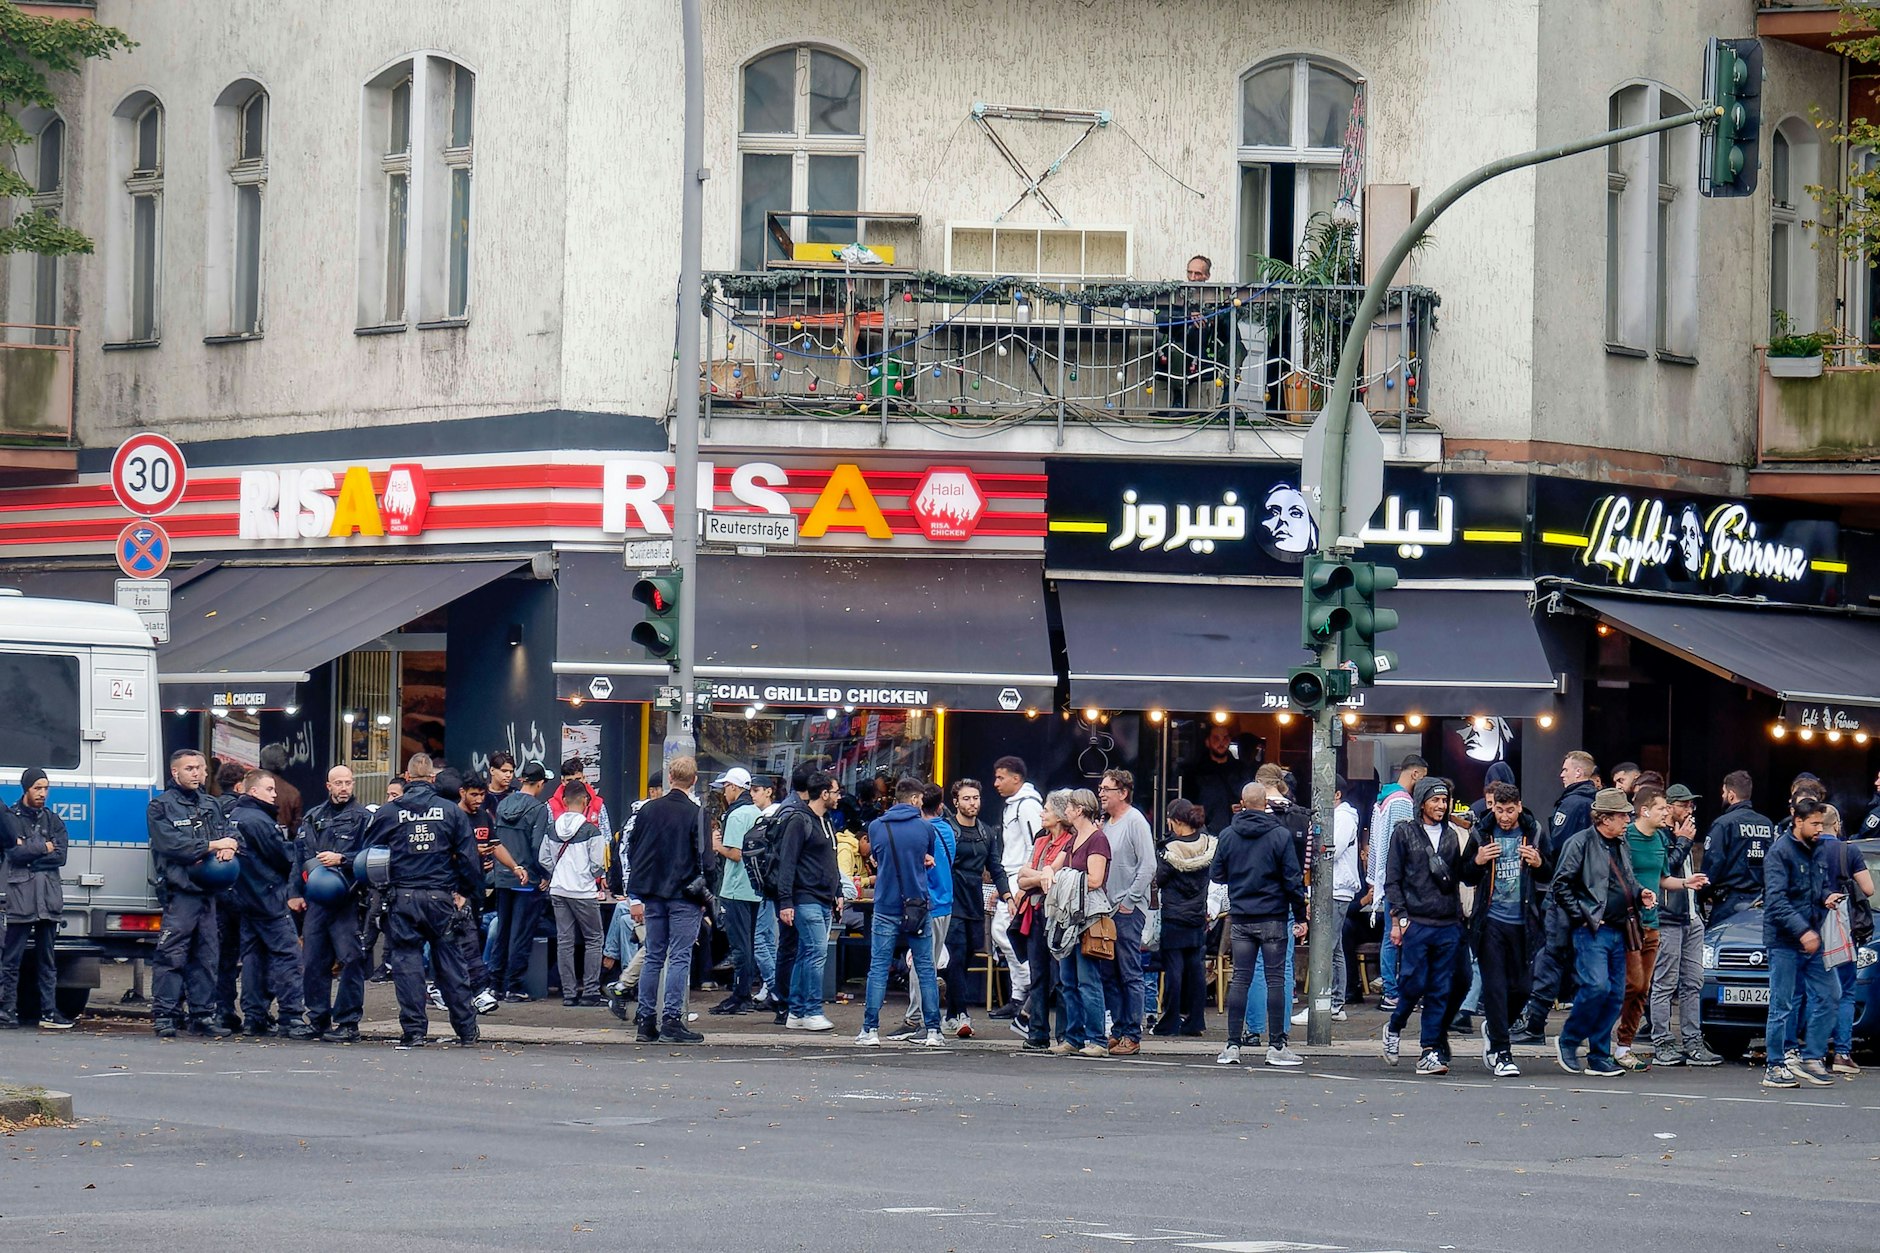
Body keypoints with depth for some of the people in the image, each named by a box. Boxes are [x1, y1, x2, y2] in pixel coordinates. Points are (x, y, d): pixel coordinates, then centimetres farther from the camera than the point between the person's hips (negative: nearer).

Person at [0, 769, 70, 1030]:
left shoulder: (53, 820, 16)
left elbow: (60, 856, 2)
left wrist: (27, 851, -4)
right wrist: (42, 848, -4)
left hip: (49, 897, 4)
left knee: (47, 960, 5)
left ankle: (49, 1012, 4)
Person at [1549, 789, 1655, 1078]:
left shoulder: (1621, 845, 17)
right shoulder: (1580, 843, -6)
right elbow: (1561, 885, -9)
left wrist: (1641, 894, 8)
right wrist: (1585, 916, -12)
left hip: (1617, 931, 8)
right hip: (1591, 931, -8)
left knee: (1615, 995, 4)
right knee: (1597, 987, -19)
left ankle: (1599, 1057, 10)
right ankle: (1568, 1041, -1)